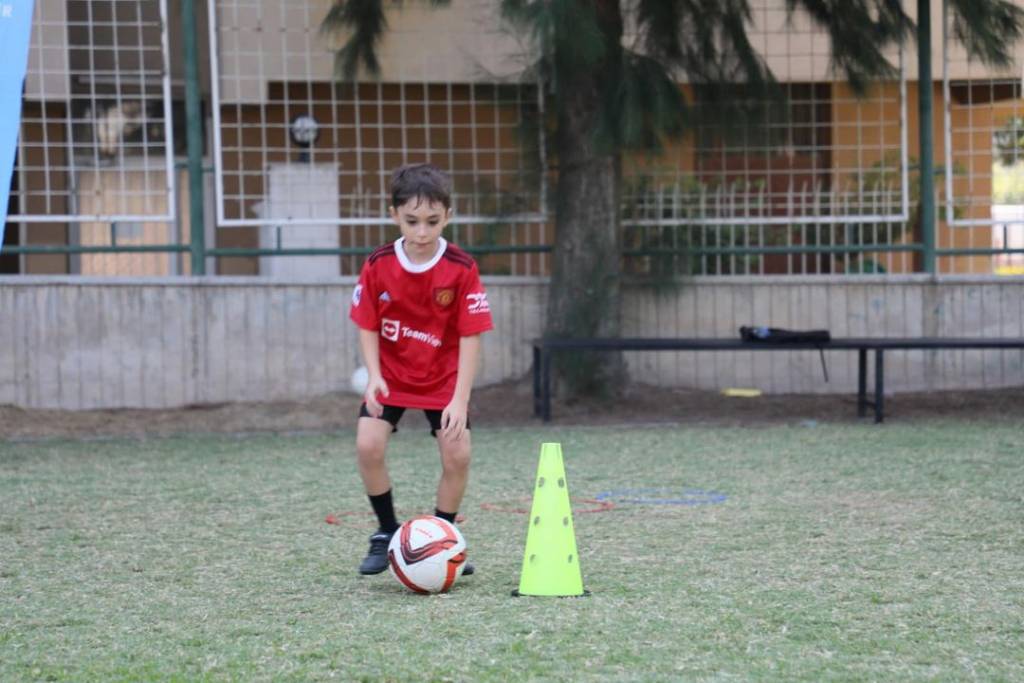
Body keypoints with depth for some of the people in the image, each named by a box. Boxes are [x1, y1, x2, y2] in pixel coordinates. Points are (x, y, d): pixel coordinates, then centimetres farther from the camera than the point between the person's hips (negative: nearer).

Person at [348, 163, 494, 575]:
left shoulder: (462, 270, -18)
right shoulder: (377, 267, -14)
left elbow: (470, 336, -16)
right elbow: (368, 327, -4)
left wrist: (460, 400, -22)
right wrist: (374, 376, -19)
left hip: (444, 378, -1)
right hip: (391, 374, 1)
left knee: (457, 453, -12)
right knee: (368, 445, -16)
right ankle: (386, 533, 4)